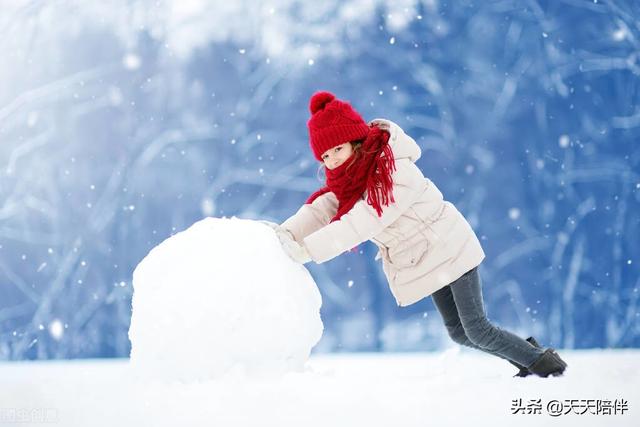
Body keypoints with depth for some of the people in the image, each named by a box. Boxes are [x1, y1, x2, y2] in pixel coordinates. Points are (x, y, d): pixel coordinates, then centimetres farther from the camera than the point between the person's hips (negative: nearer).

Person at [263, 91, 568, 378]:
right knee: (459, 333, 13)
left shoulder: (394, 173, -31)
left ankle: (544, 361, 13)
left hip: (449, 248, -8)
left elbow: (360, 224, -39)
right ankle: (526, 356, 31)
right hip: (428, 262, 8)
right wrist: (287, 232, -33)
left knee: (477, 330, -6)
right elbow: (323, 208, -14)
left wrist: (305, 250, -44)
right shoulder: (350, 177, -3)